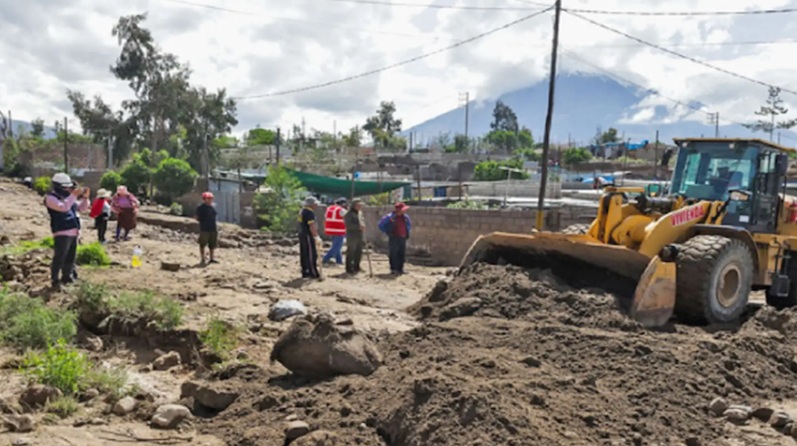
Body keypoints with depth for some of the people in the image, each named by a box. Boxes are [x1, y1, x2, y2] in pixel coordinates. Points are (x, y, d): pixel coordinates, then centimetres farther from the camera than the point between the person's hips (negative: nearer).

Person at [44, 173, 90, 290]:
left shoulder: (68, 197, 17)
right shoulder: (51, 198, -7)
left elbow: (82, 208, 19)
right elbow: (63, 207, -24)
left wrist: (85, 197, 4)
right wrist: (74, 195, -23)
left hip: (73, 232, 8)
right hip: (62, 233, -8)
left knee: (70, 257, 15)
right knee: (59, 258, -9)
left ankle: (67, 276, 26)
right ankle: (54, 280, -3)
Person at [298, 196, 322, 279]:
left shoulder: (302, 211, 16)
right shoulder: (309, 212, -16)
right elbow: (312, 226, -24)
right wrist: (317, 237, -25)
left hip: (302, 235, 10)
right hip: (308, 236, -10)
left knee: (304, 255, 11)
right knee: (312, 255, -6)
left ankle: (305, 272, 16)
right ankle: (313, 273, -4)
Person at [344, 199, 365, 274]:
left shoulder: (360, 213, 16)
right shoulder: (349, 214, -10)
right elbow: (348, 225, -19)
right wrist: (358, 227, -25)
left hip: (360, 236, 8)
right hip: (352, 237, -8)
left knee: (359, 253, 12)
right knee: (351, 253, -3)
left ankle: (356, 267, 24)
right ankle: (349, 269, 3)